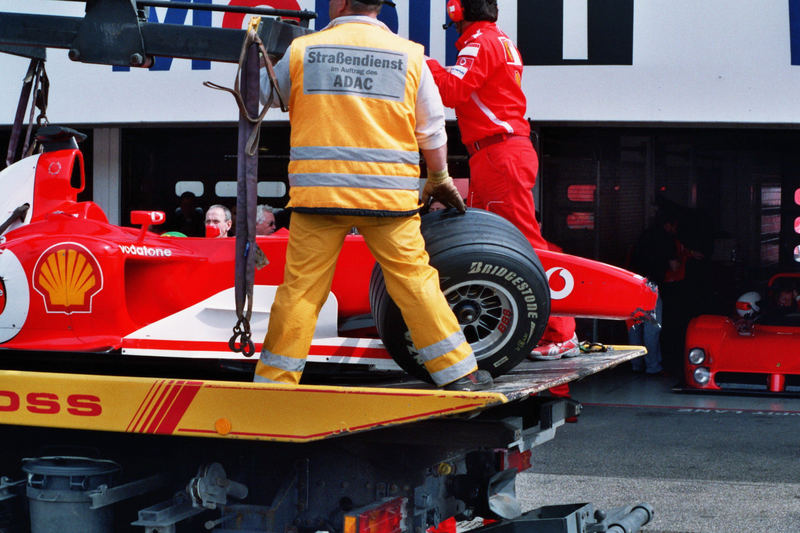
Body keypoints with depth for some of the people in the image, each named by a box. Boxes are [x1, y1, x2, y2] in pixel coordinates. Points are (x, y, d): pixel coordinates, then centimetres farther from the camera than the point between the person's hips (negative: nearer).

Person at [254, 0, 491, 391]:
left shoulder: (302, 50, 2)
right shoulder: (409, 55, 4)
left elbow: (257, 97, 18)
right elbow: (432, 132, 10)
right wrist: (439, 180, 25)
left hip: (318, 192, 0)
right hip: (389, 195, 0)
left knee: (300, 288, 4)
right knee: (415, 281, 5)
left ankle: (273, 382, 8)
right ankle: (459, 372, 8)